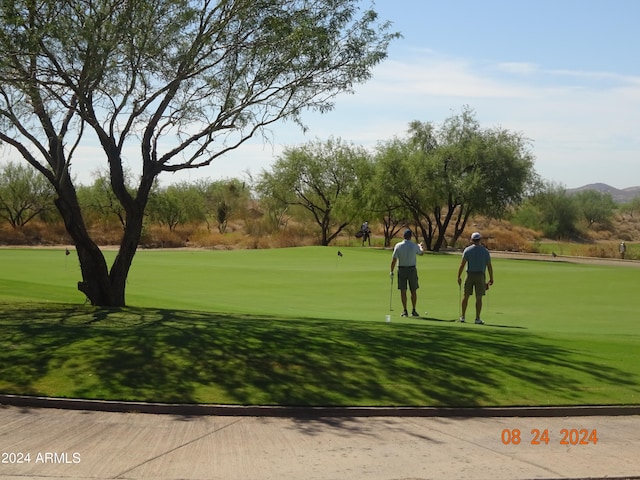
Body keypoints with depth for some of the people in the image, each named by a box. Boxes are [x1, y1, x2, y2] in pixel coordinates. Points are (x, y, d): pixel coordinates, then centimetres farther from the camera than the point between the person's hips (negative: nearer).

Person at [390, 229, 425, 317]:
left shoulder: (398, 245, -8)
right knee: (413, 291, 9)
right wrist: (421, 246, 37)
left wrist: (391, 271, 0)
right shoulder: (414, 246, -6)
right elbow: (422, 253, 16)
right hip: (412, 269, 0)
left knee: (403, 291, 3)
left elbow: (394, 260, -9)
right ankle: (413, 310, 10)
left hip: (402, 270, 0)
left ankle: (405, 311, 2)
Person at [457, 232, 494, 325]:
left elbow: (462, 264, -6)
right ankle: (477, 318, -1)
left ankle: (462, 317, 13)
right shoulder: (485, 251, 0)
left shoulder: (467, 250, -2)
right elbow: (489, 266, 0)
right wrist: (491, 278, 8)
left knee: (466, 296, 10)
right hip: (480, 275, 0)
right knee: (479, 298, 1)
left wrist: (459, 277, -1)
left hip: (470, 275, 0)